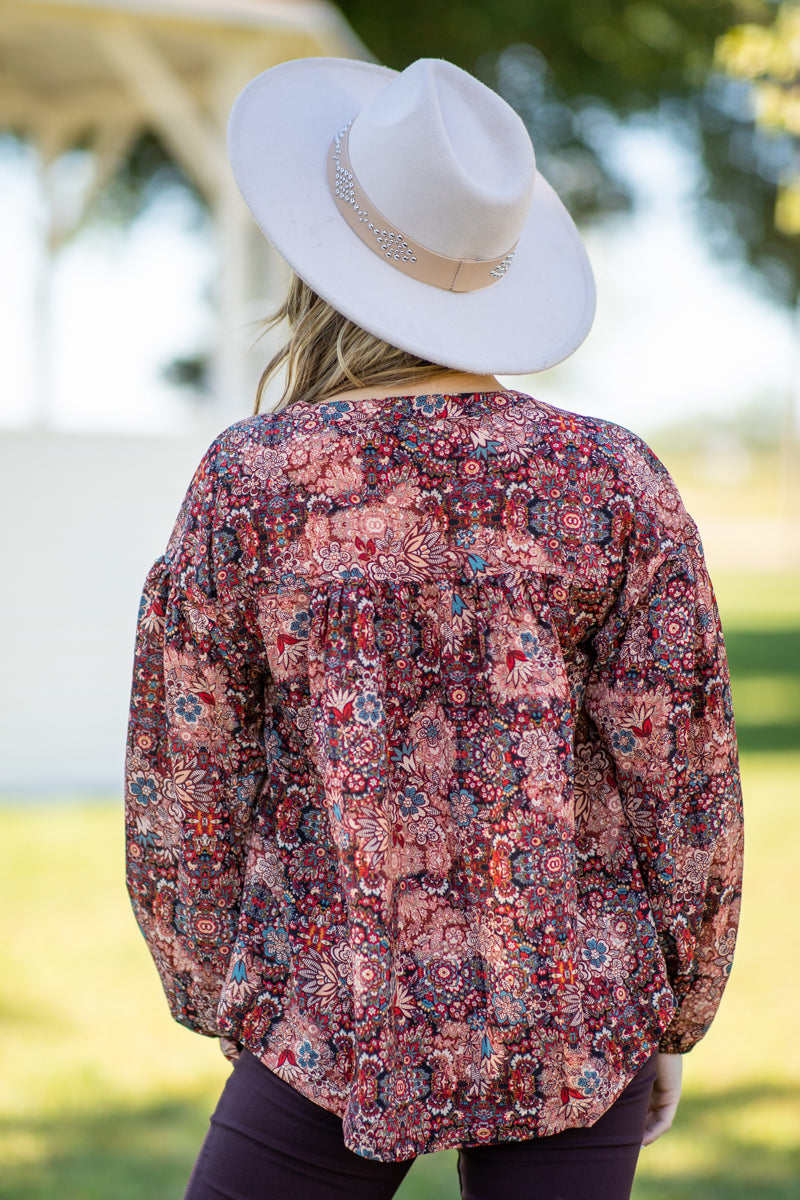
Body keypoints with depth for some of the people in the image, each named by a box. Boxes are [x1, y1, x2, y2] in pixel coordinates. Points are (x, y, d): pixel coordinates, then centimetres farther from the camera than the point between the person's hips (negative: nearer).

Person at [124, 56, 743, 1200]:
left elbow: (186, 784, -3)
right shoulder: (612, 478, -8)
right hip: (578, 1028, 2)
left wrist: (221, 1003, 12)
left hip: (337, 1022, -1)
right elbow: (683, 780, -5)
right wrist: (673, 1022, 8)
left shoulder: (247, 482, -10)